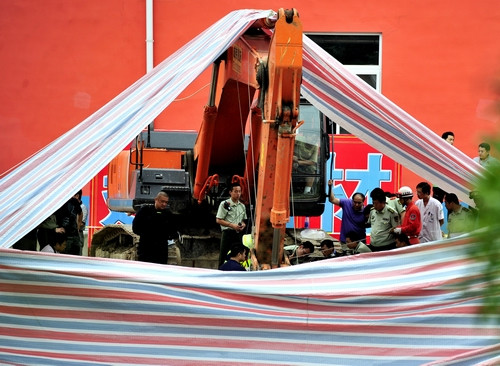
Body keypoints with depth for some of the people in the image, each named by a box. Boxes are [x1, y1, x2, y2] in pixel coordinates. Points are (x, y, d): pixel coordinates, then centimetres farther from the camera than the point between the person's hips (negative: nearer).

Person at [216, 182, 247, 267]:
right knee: (223, 254, -3)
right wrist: (232, 225, -16)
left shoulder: (242, 206, 13)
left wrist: (243, 225, -1)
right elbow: (218, 220, -7)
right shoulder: (225, 204, -5)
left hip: (238, 234, 5)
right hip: (227, 232, -5)